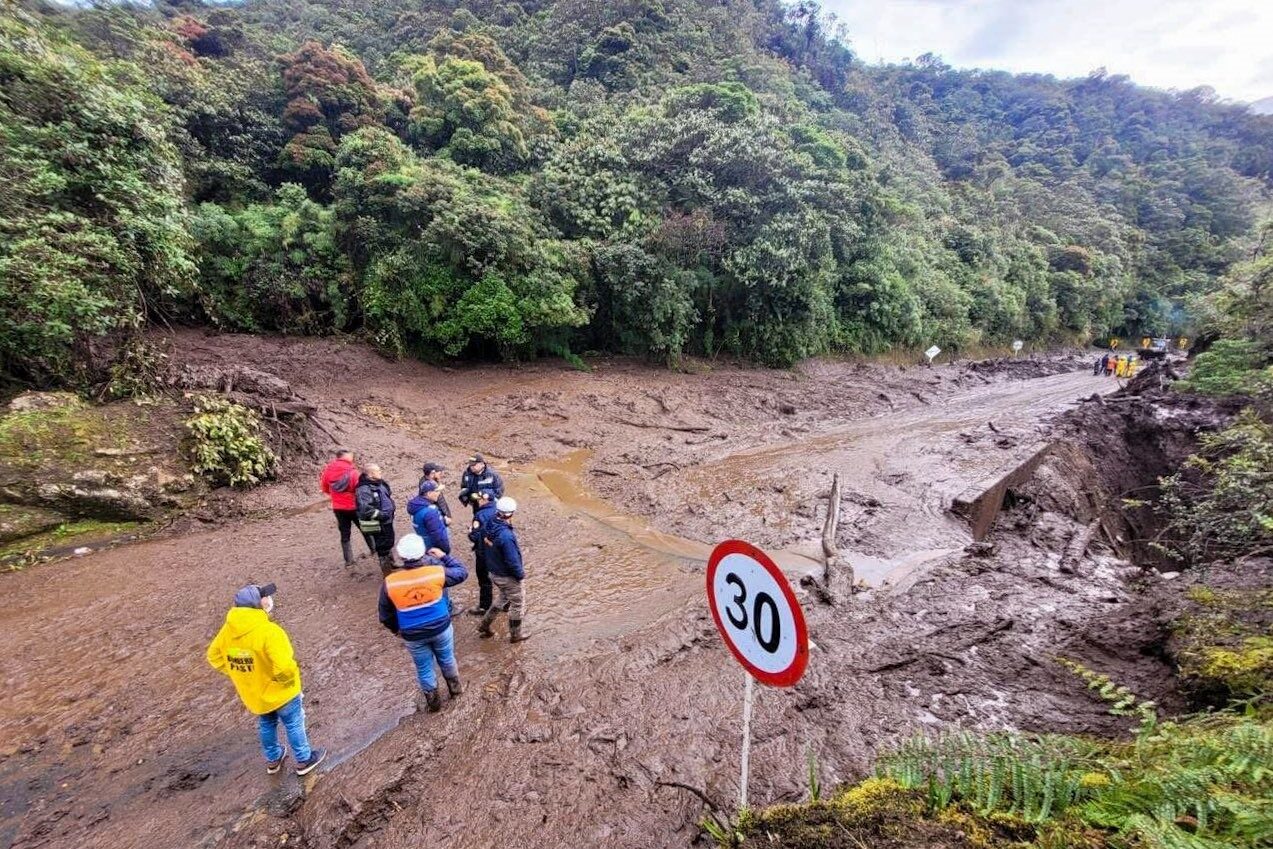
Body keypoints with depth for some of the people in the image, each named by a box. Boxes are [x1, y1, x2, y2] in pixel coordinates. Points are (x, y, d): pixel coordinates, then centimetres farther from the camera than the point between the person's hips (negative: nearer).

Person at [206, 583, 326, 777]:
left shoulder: (228, 630, -12)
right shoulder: (268, 631, -34)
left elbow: (214, 657, 3)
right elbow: (283, 667, -36)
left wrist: (240, 673, 10)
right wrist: (290, 679, -15)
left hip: (253, 694, 6)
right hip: (279, 691, -6)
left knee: (266, 725, 29)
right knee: (294, 725, 17)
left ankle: (273, 759, 48)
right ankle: (304, 760, 33)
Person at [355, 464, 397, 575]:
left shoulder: (381, 483, 3)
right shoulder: (364, 490, -24)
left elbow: (389, 495, 22)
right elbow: (365, 509, -34)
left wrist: (392, 506, 8)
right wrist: (381, 514, -26)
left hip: (388, 521, 9)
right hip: (377, 525, -9)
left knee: (389, 544, 26)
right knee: (383, 548, 4)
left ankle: (391, 564, 47)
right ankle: (387, 572, 20)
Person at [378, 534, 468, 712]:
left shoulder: (389, 582, -17)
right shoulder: (436, 571, -19)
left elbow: (386, 615, -2)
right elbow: (462, 572, -1)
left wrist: (396, 629, 17)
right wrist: (444, 557, 8)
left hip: (413, 636, 0)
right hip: (441, 628, 0)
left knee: (424, 669, 22)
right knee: (447, 660, 26)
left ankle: (433, 702, 39)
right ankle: (455, 688, 47)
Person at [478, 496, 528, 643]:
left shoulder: (488, 527, -9)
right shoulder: (506, 536, -34)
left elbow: (485, 547, 6)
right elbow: (512, 561, -27)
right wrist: (521, 574, -11)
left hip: (494, 573, 8)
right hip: (508, 577, -8)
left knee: (503, 600, 29)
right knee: (517, 604, 14)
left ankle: (484, 625, 34)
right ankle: (515, 635, 29)